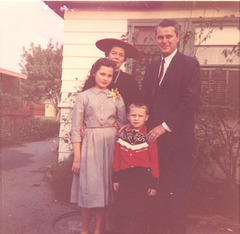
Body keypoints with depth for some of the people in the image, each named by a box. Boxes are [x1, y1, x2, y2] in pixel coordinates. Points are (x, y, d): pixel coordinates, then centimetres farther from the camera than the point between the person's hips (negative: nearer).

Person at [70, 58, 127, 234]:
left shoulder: (117, 97, 9)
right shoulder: (83, 97, 3)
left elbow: (123, 125, 6)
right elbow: (76, 129, -1)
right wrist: (77, 158, -6)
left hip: (110, 146, 2)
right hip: (90, 145, -1)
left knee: (105, 186, 6)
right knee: (88, 187, 2)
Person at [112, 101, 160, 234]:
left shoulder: (149, 137, -5)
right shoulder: (122, 135, 4)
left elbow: (154, 162, -3)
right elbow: (117, 159, 7)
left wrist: (154, 183, -4)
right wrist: (116, 178, 5)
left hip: (143, 178, -2)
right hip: (125, 177, 3)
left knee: (142, 211, 10)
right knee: (122, 211, 12)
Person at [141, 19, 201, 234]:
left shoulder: (189, 64, -3)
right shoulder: (152, 68, 17)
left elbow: (191, 102, -13)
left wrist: (165, 126, -15)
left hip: (177, 138, -6)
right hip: (155, 136, 6)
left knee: (177, 190, 3)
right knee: (158, 188, 14)